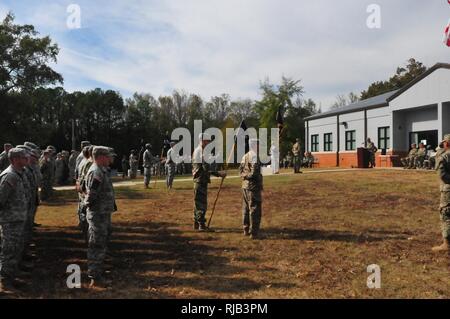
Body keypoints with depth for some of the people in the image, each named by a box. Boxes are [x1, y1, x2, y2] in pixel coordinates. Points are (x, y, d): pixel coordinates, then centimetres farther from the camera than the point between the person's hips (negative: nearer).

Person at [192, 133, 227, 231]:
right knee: (202, 203, -6)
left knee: (198, 202, 16)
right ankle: (201, 225, -2)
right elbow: (206, 168, -23)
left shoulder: (196, 150, 16)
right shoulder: (202, 151, -17)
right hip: (201, 180, -11)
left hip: (198, 180, 11)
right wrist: (219, 174, -25)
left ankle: (196, 223, 24)